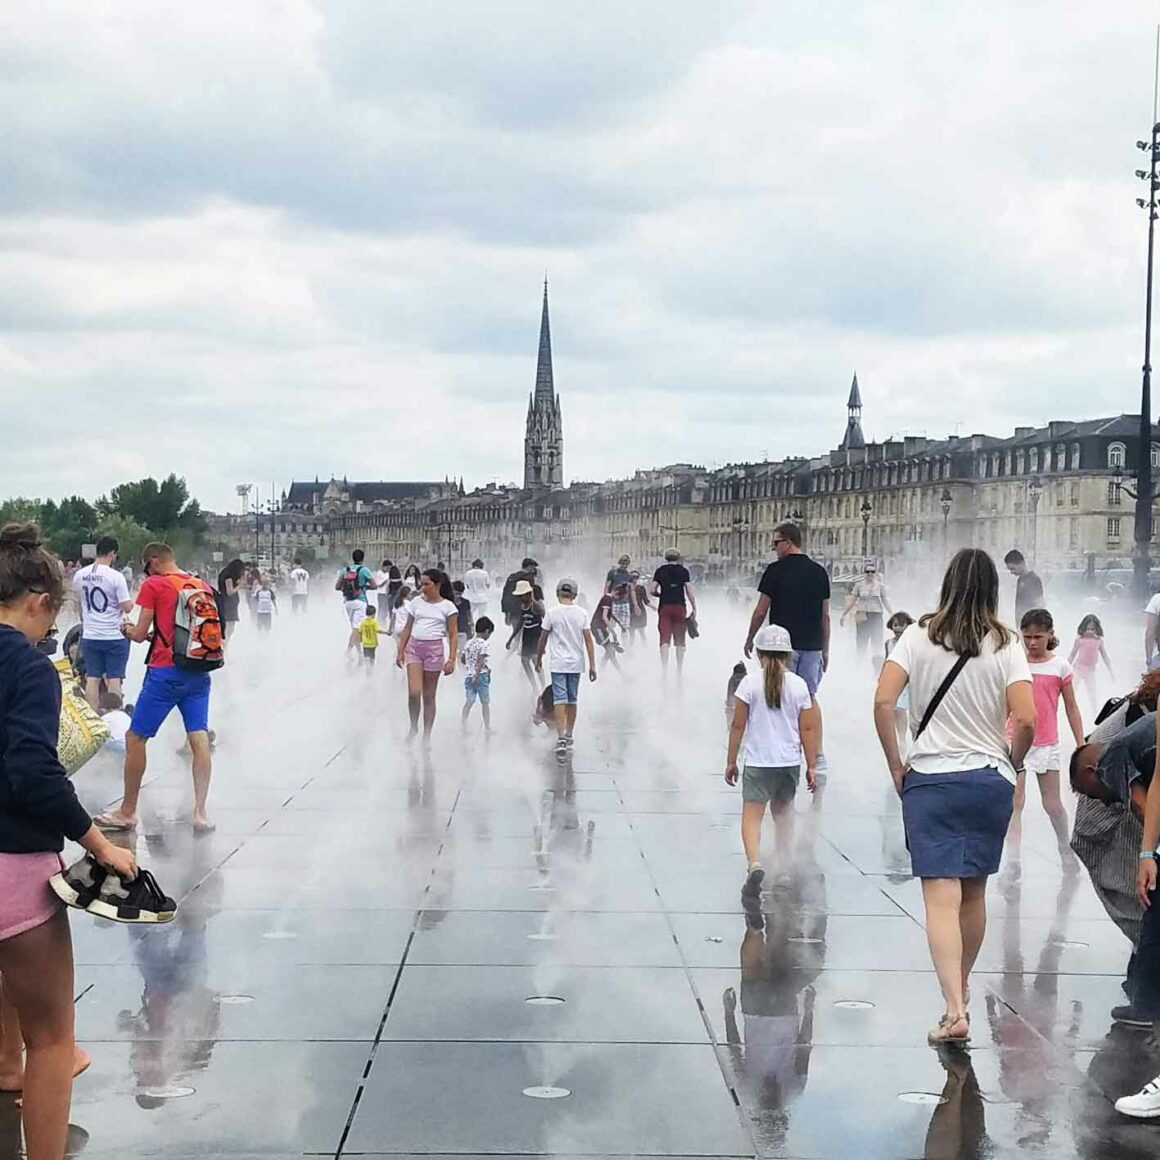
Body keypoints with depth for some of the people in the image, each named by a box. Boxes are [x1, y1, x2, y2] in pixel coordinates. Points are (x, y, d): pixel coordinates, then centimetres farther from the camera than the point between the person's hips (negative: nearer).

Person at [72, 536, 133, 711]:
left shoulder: (79, 575, 3)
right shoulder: (115, 577, -13)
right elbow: (126, 607, -14)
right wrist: (131, 602, 7)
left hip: (89, 636, 4)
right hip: (114, 636, -4)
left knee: (92, 679, 9)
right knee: (114, 679, 2)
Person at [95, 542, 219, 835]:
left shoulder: (153, 585, -5)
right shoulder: (203, 586, 11)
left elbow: (140, 634, -4)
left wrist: (127, 628, 19)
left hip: (165, 672, -5)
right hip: (198, 673, 5)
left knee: (135, 738, 7)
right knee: (200, 740, 2)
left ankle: (127, 812, 14)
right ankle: (200, 813, -3)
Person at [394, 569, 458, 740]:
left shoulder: (447, 607, 0)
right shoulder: (416, 602, 9)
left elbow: (453, 635, -2)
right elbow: (407, 629, 15)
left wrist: (451, 659, -10)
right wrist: (400, 651, 10)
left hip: (434, 649, -2)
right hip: (414, 647, 2)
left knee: (429, 696, 5)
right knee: (414, 692, -14)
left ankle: (427, 736, 14)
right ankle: (413, 727, 8)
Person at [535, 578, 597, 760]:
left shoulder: (552, 613, -6)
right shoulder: (582, 613, 0)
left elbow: (542, 639, -1)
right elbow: (588, 640, -2)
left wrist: (539, 660, 13)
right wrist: (592, 665, 1)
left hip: (558, 664, -3)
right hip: (576, 663, 3)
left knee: (560, 700, -6)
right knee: (572, 701, 14)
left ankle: (561, 738, -21)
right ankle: (569, 738, 24)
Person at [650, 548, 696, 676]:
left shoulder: (660, 571, 5)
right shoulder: (683, 571, 3)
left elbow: (652, 590, -2)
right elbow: (689, 591, -5)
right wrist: (694, 608, 0)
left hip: (664, 607, 0)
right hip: (680, 607, 0)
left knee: (664, 640, -3)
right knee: (680, 641, 9)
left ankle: (665, 669, -17)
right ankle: (680, 672, 15)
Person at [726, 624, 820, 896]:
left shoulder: (750, 683, -6)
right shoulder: (799, 685, 1)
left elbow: (738, 725, -4)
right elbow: (808, 728, 2)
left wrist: (731, 761, 5)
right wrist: (812, 766, 10)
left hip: (758, 763, -3)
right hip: (790, 762, 4)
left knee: (751, 816, -5)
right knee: (783, 812, 21)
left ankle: (754, 864, -28)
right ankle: (785, 869, 25)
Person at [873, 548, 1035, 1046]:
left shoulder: (919, 636, -2)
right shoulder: (1005, 645, -2)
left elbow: (882, 701, -11)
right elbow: (1026, 719, -12)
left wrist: (895, 766, 0)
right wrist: (1013, 763, 6)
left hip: (929, 780, -1)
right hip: (990, 780, 2)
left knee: (941, 896, -6)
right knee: (974, 893, 17)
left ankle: (954, 1009, -18)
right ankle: (962, 986, 35)